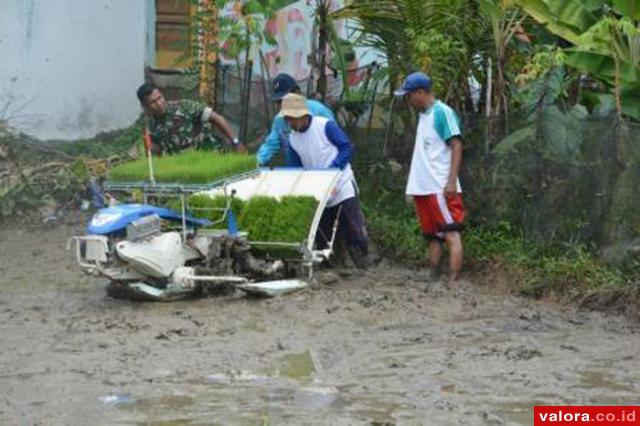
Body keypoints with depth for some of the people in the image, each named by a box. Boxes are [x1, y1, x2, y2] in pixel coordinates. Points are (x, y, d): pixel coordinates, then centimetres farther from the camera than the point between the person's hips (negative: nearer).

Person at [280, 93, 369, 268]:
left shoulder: (325, 126, -13)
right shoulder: (293, 139, 4)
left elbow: (347, 149, -14)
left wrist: (332, 169, -25)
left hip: (342, 189, -6)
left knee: (355, 232, -6)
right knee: (322, 238, 8)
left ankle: (363, 266, 5)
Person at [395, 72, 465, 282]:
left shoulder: (442, 112, -8)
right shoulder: (423, 115, 16)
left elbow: (456, 146, -14)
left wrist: (452, 181, -21)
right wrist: (413, 186, 17)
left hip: (440, 188, -9)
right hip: (423, 187, 9)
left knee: (451, 234, -9)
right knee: (433, 236, 11)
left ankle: (452, 282, -12)